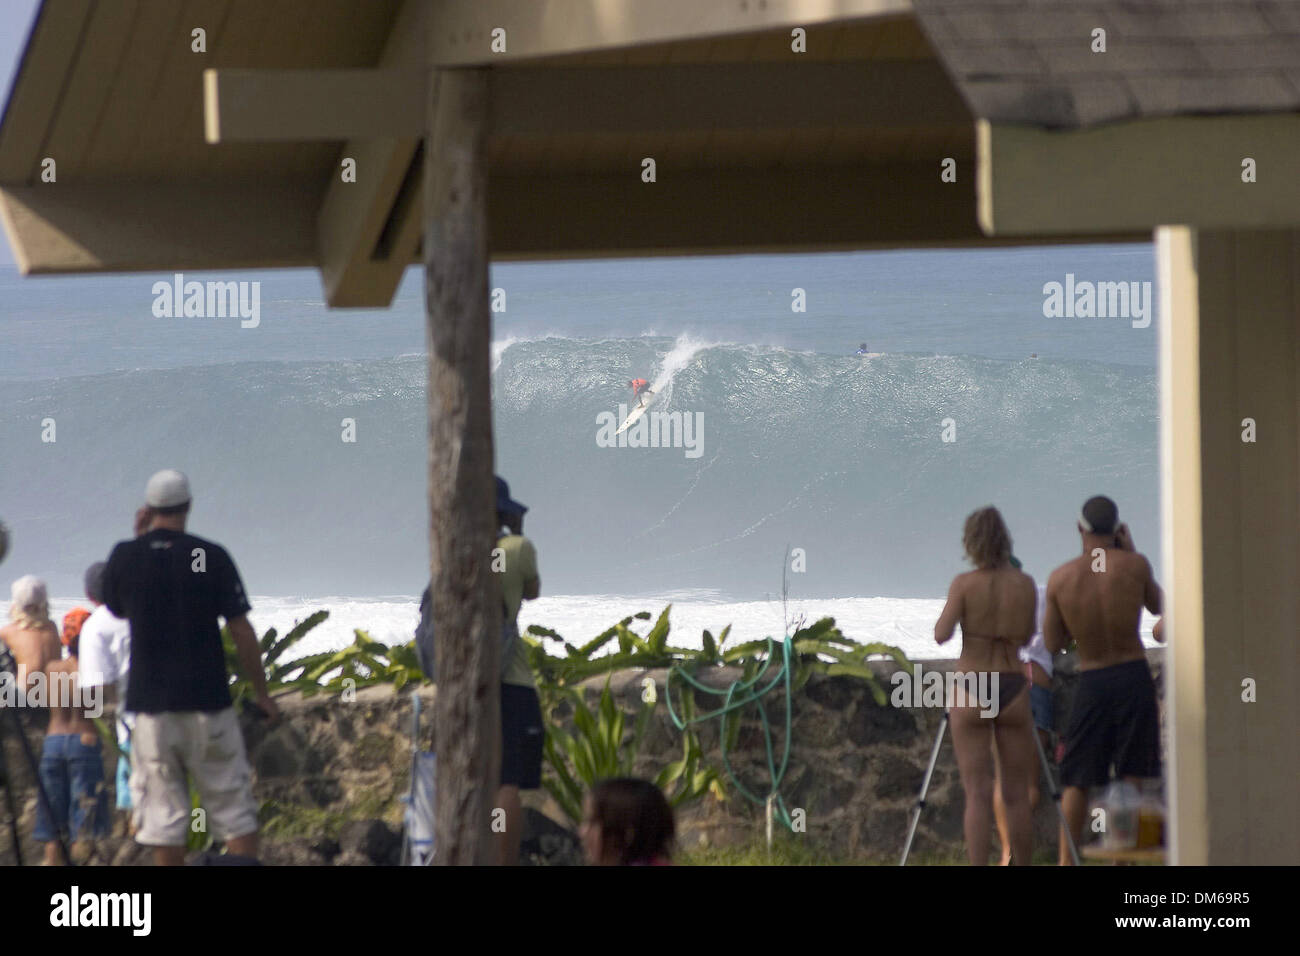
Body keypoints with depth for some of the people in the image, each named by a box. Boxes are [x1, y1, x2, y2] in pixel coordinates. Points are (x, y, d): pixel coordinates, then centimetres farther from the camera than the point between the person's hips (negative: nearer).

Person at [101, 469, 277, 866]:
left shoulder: (125, 556, -1)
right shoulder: (212, 557, -5)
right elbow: (241, 630, -4)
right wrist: (261, 692, 6)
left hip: (151, 702, 1)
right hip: (208, 700, -1)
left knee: (162, 815, 4)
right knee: (234, 808, 5)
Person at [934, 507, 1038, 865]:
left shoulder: (964, 584, -8)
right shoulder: (1024, 583, 1)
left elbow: (941, 634, -11)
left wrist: (948, 608, 7)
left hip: (971, 691, -2)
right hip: (1014, 688, 2)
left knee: (978, 795, -3)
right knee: (1016, 795, 10)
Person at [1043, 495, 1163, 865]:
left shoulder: (1060, 578, -5)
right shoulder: (1134, 565, -8)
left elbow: (1052, 644, 4)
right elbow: (1157, 605, 14)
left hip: (1091, 682, 1)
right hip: (1134, 675, -1)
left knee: (1076, 780, 8)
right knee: (1133, 778, 4)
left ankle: (1066, 864, 4)